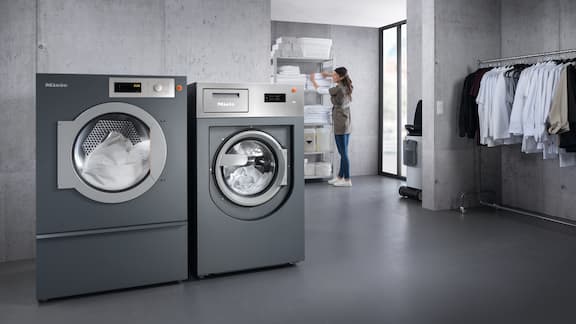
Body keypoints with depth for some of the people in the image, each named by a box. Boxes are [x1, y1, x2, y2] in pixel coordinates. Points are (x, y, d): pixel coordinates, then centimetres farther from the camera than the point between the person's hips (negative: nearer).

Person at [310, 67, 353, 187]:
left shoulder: (338, 89, -16)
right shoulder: (346, 87, 7)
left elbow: (320, 91, -5)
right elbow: (344, 78, 32)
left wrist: (313, 81, 12)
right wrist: (329, 74, 33)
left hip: (340, 124, -9)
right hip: (346, 123, 9)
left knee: (343, 152, -3)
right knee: (343, 152, 14)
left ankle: (347, 180, 2)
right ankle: (340, 177, 23)